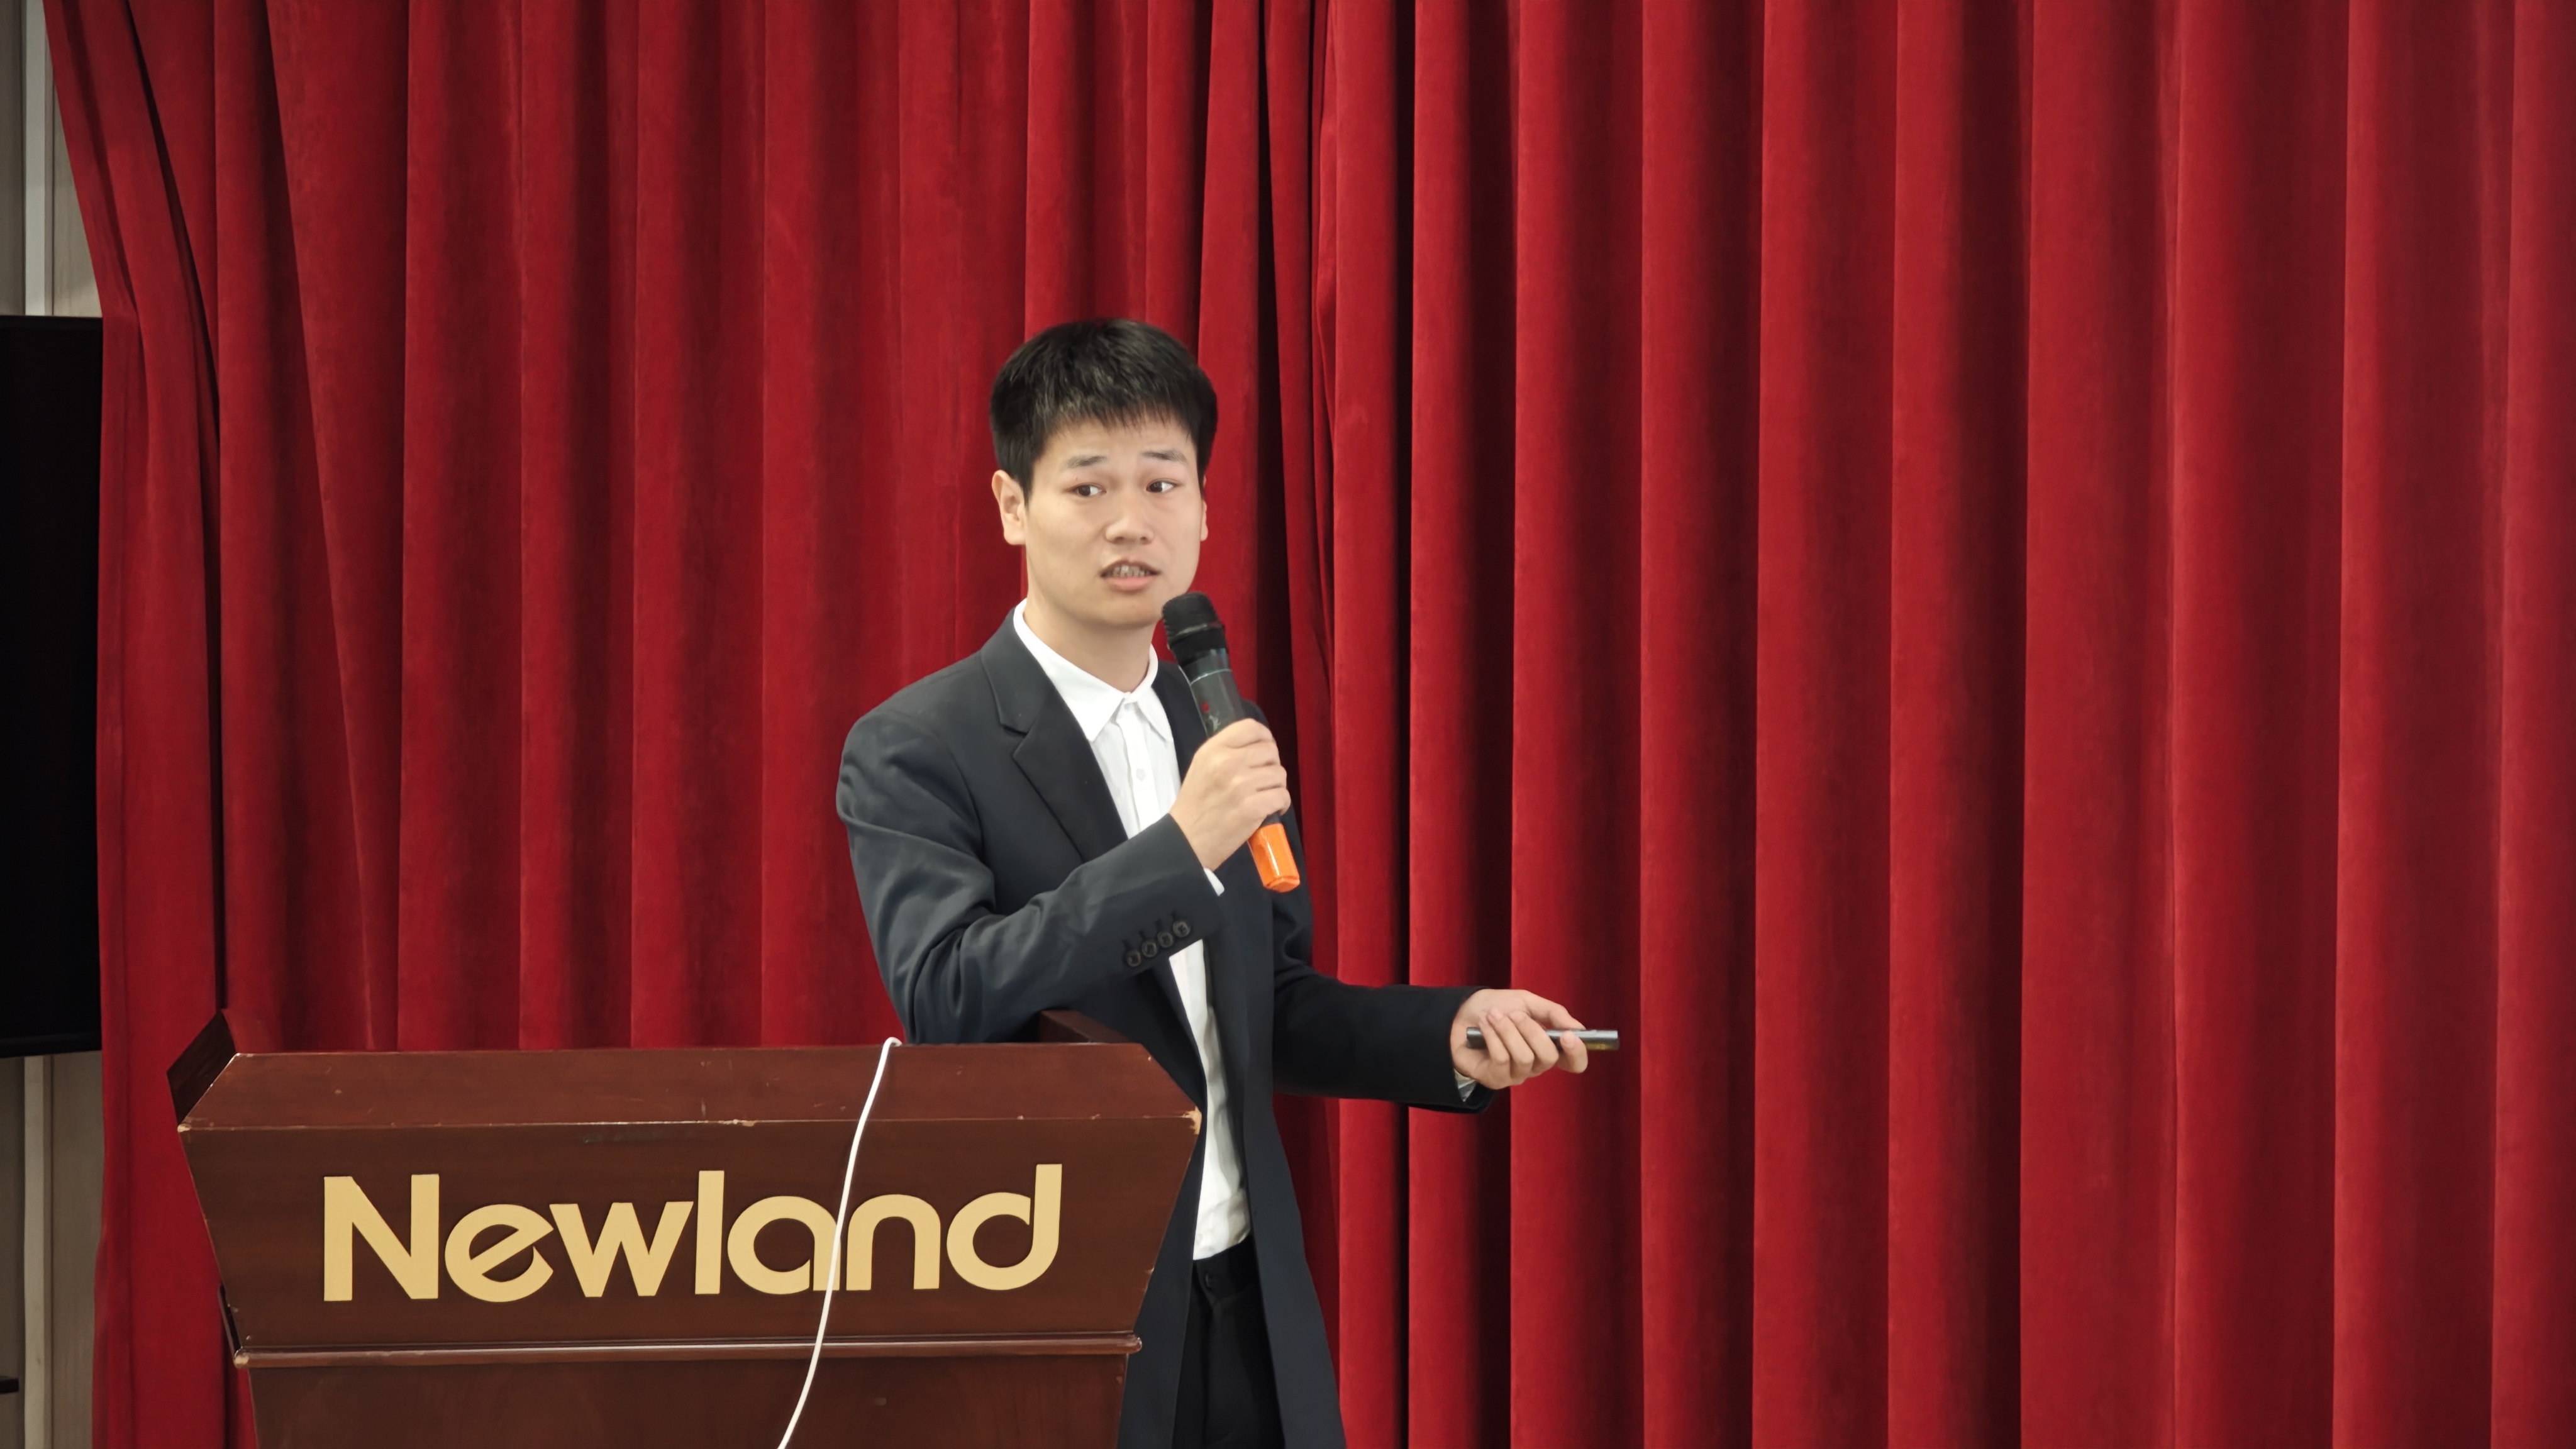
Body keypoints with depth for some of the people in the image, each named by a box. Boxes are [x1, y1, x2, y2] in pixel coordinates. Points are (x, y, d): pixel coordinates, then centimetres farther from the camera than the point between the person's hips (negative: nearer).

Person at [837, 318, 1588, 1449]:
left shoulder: (1227, 740, 12)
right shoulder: (914, 752, -7)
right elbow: (947, 998, -20)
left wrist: (1450, 1035, 2)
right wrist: (1181, 848, -25)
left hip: (1247, 1311, 6)